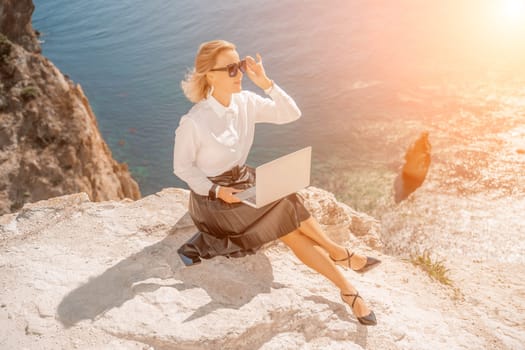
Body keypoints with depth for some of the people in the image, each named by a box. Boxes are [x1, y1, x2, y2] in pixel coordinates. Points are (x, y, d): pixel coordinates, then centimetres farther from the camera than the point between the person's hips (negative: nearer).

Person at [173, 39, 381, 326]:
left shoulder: (245, 102, -5)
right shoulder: (193, 122, -22)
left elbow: (291, 114, -6)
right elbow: (182, 167, -10)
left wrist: (266, 83, -18)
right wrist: (217, 190, -21)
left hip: (244, 181, 6)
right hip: (213, 196, -6)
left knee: (290, 228, -14)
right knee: (287, 208, -21)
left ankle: (347, 290, -6)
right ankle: (338, 253, -4)